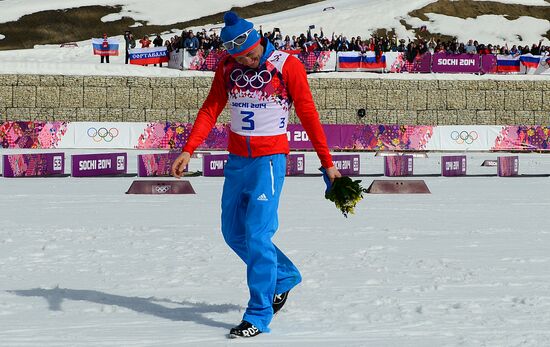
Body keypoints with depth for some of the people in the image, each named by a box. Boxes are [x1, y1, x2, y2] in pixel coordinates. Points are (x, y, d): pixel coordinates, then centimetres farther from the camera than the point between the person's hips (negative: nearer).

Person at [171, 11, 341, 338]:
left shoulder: (287, 66, -10)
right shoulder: (227, 67, 2)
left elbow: (309, 115, -7)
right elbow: (210, 110, 3)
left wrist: (327, 162, -4)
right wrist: (188, 151, -10)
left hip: (269, 160, -6)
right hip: (237, 160, 6)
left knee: (257, 235, -12)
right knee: (233, 232, 12)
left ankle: (258, 316, -6)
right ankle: (285, 276, 34)